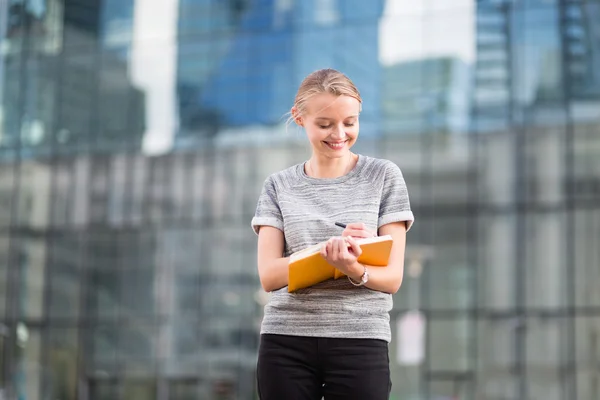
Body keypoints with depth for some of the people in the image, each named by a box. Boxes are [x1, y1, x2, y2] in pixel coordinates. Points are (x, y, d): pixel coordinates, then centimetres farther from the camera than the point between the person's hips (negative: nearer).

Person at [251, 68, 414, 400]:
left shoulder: (383, 176, 4)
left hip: (360, 343, -1)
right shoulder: (279, 186, 8)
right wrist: (329, 250, -20)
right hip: (285, 343, 1)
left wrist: (353, 270, -23)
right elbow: (269, 276, -3)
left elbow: (392, 277, -1)